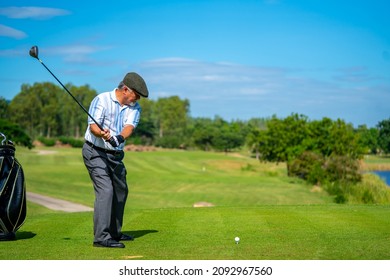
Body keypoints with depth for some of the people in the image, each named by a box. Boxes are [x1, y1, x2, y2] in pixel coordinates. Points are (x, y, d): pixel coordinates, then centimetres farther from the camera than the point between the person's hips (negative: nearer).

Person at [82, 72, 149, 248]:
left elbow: (129, 127, -17)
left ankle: (114, 232, 31)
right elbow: (93, 126, -22)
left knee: (121, 191, 15)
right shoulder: (102, 100, -13)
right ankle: (101, 237, -20)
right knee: (105, 190, -19)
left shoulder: (134, 108, 2)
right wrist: (103, 134, -45)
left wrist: (119, 138, -38)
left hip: (116, 155, 7)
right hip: (96, 152, -7)